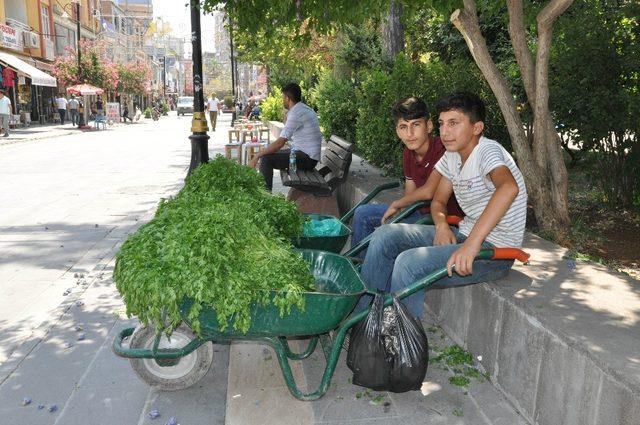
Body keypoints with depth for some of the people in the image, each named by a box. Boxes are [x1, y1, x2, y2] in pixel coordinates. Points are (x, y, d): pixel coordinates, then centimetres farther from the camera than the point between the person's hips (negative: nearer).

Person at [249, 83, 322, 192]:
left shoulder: (296, 113, -18)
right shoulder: (305, 109, 13)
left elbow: (280, 143, -22)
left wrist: (257, 156, -15)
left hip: (306, 158, -10)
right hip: (308, 155, 10)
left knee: (265, 159, -17)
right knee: (268, 154, 15)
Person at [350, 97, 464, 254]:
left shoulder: (442, 149, -24)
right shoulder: (408, 153, 3)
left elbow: (428, 192, -33)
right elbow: (410, 196, 9)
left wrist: (396, 204, -16)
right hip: (421, 212, 9)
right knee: (362, 214, 8)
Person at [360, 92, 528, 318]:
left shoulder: (488, 151, -18)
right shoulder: (452, 156, 7)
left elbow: (509, 188, -39)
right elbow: (438, 200, 18)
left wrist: (472, 244, -45)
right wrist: (442, 225, -6)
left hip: (495, 251, -8)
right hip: (464, 235, 8)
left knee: (409, 263, -28)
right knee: (385, 236, -2)